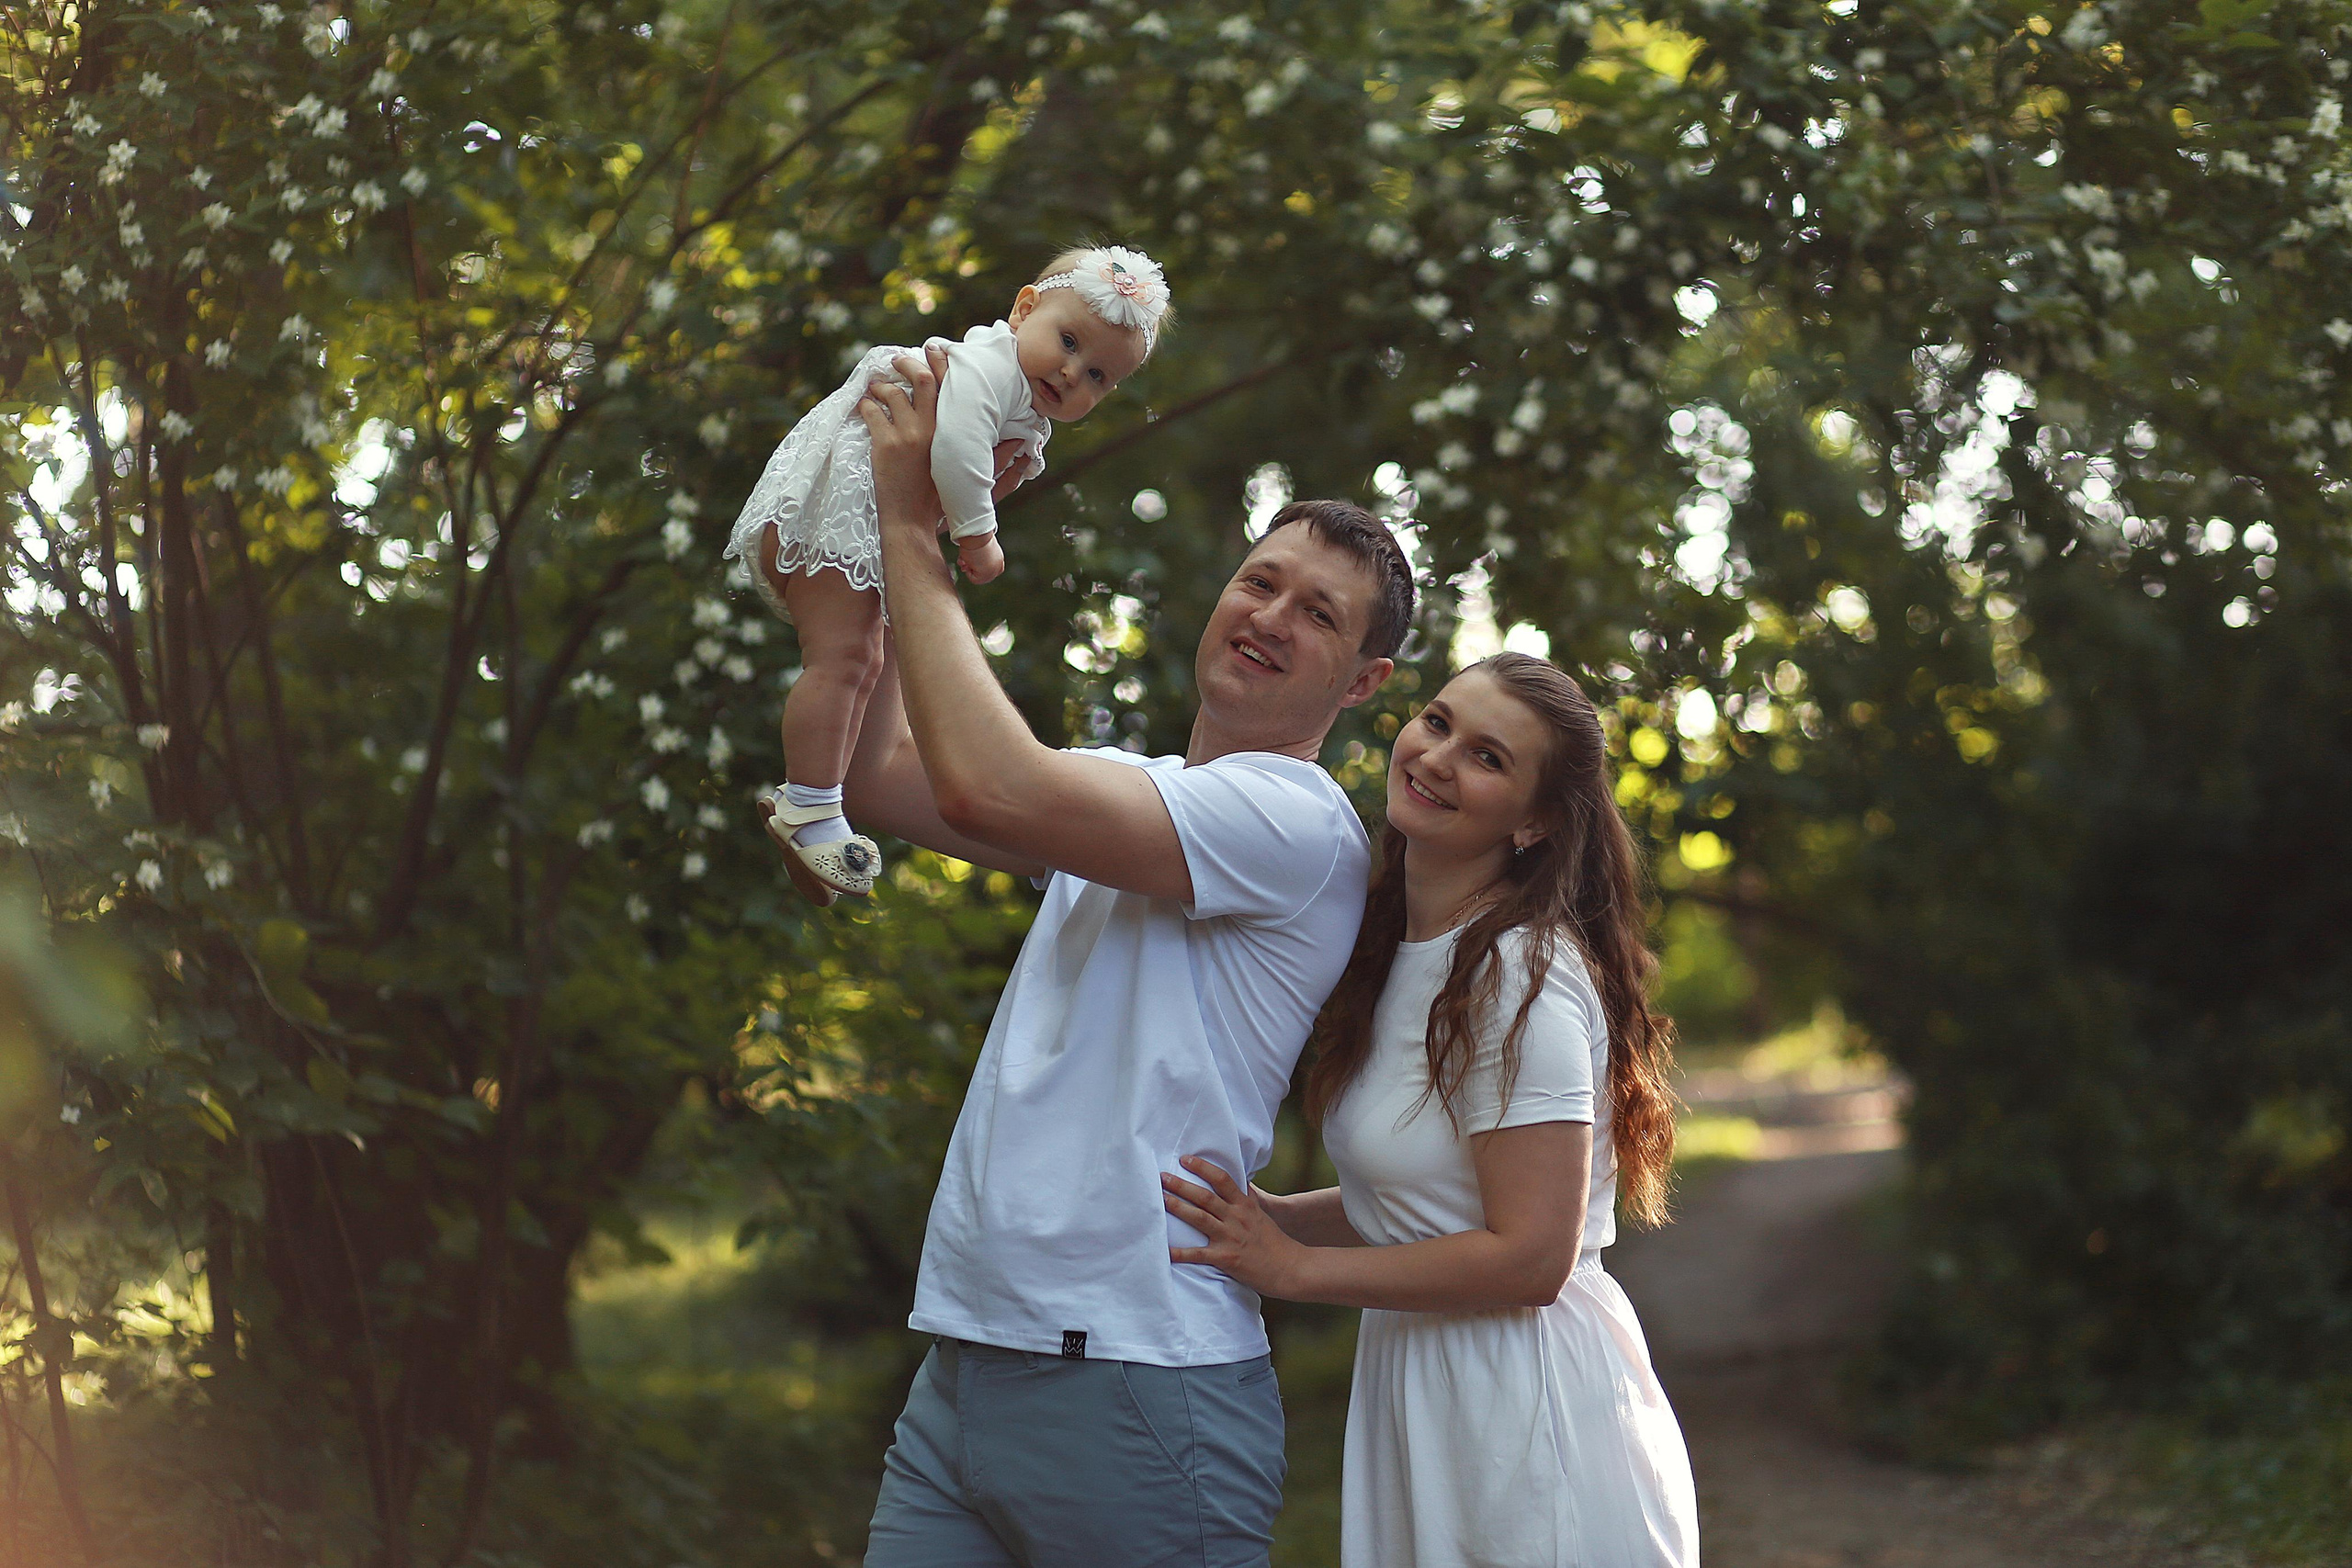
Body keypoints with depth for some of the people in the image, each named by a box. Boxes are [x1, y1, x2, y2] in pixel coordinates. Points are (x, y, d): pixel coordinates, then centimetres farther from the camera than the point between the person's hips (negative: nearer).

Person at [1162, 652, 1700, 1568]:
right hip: (1412, 1382, 9)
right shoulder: (1400, 953, 10)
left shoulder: (1522, 977, -18)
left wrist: (1295, 1268, -17)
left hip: (1530, 1404, -9)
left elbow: (1530, 1256, -22)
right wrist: (1255, 1215, 2)